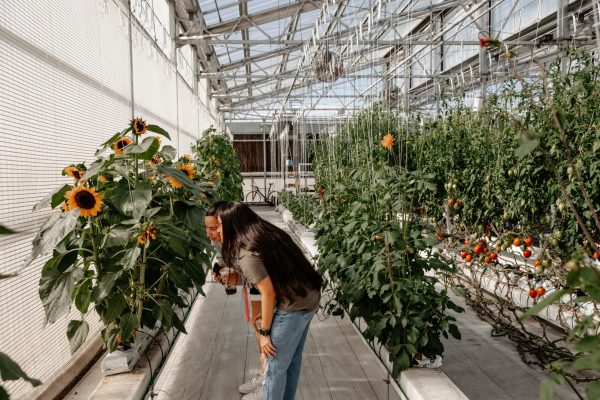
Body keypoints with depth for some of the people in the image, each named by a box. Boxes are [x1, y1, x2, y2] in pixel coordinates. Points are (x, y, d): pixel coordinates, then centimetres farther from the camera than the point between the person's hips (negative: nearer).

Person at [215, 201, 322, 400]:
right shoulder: (268, 233, 8)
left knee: (275, 366, 8)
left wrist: (264, 332, -8)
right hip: (309, 297, 9)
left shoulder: (247, 252, -17)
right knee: (292, 360, 22)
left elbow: (269, 293, -18)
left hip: (293, 307, -9)